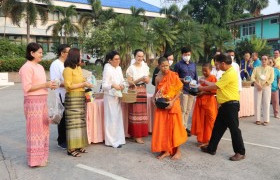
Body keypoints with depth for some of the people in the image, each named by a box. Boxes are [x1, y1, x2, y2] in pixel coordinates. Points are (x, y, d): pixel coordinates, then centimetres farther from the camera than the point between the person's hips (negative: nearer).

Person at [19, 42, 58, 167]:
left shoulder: (40, 67, 14)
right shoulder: (27, 67, -12)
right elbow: (27, 88, -17)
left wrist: (50, 86, 3)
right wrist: (45, 85, -18)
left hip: (42, 100, 9)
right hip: (33, 101, -9)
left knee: (43, 128, 13)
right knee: (35, 129, -2)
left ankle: (41, 155, 25)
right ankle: (35, 159, 9)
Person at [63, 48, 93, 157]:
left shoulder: (78, 68, 15)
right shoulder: (68, 69, -10)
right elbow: (68, 86, -15)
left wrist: (86, 84, 9)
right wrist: (83, 84, -13)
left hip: (81, 97, 9)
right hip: (72, 98, -9)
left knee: (80, 122, 10)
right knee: (73, 123, -6)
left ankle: (78, 146, 18)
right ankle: (71, 149, 0)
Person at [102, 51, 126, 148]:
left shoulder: (119, 68, 8)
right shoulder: (107, 69, -13)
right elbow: (104, 85, -16)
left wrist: (122, 85, -5)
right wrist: (113, 85, -32)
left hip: (118, 96, 7)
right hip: (110, 96, -7)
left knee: (118, 117, 12)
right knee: (111, 118, -4)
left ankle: (118, 138, 23)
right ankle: (112, 141, 7)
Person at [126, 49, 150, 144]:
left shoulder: (145, 67, 9)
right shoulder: (131, 68, -5)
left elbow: (148, 81, 8)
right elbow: (130, 82, -8)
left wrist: (145, 79, -14)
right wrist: (140, 79, -20)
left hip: (143, 91, 5)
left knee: (142, 112, 7)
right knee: (135, 113, -4)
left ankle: (141, 133, 19)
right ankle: (136, 135, 5)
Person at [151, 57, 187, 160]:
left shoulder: (174, 76, -9)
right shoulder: (158, 78, 2)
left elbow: (179, 91, -9)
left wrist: (172, 102, -18)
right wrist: (154, 99, -5)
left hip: (173, 105, -3)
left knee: (174, 127, 5)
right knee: (162, 128, 6)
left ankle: (177, 151, 18)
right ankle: (166, 150, 19)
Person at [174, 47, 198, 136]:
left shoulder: (193, 64, 14)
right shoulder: (178, 65, -2)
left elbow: (196, 77, 18)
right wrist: (182, 80, -18)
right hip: (183, 90, -5)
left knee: (188, 110, 11)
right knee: (183, 110, -5)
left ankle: (185, 126, 21)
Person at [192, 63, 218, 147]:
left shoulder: (213, 78, -5)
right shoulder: (202, 78, 14)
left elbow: (214, 91, -11)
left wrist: (203, 92, -16)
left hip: (209, 102, -6)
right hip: (201, 101, 6)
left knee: (210, 121, 1)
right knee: (201, 121, 5)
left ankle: (209, 139, 12)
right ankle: (202, 139, 14)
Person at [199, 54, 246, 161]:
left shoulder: (230, 73, -19)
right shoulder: (228, 73, 14)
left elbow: (216, 86, -16)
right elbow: (218, 85, 17)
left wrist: (202, 88, -4)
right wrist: (207, 83, 17)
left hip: (231, 105, -10)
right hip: (225, 105, 10)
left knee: (234, 128, -1)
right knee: (218, 127, 14)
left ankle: (240, 152, 12)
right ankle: (211, 148, 24)